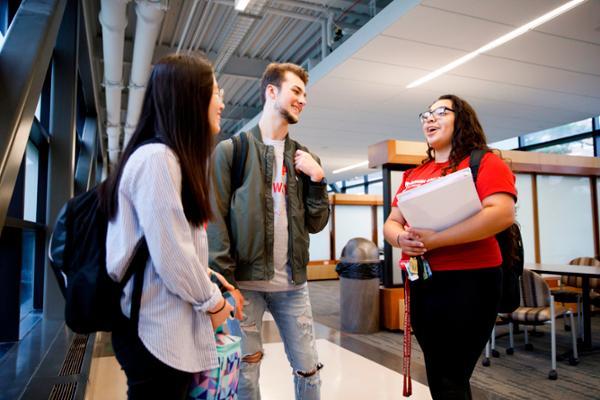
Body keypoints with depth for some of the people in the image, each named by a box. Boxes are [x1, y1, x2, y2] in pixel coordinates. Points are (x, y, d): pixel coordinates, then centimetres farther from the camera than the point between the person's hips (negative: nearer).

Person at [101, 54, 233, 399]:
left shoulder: (174, 159, 13)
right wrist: (213, 302, -9)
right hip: (159, 334, -9)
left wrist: (209, 282, 6)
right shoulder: (157, 157, -19)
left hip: (172, 329, 9)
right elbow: (172, 257, -23)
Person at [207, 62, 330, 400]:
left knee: (309, 370, 12)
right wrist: (225, 284, -12)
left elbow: (316, 224, 10)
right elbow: (216, 222, -6)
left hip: (294, 284, 4)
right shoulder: (230, 150, -1)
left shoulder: (305, 158, 12)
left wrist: (317, 179, -5)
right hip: (246, 282, -4)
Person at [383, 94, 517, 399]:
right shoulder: (412, 175, 15)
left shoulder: (485, 163, -4)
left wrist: (434, 239, -24)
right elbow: (391, 223, 14)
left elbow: (502, 214, -19)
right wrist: (401, 239, -10)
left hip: (468, 281, -6)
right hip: (420, 282, 6)